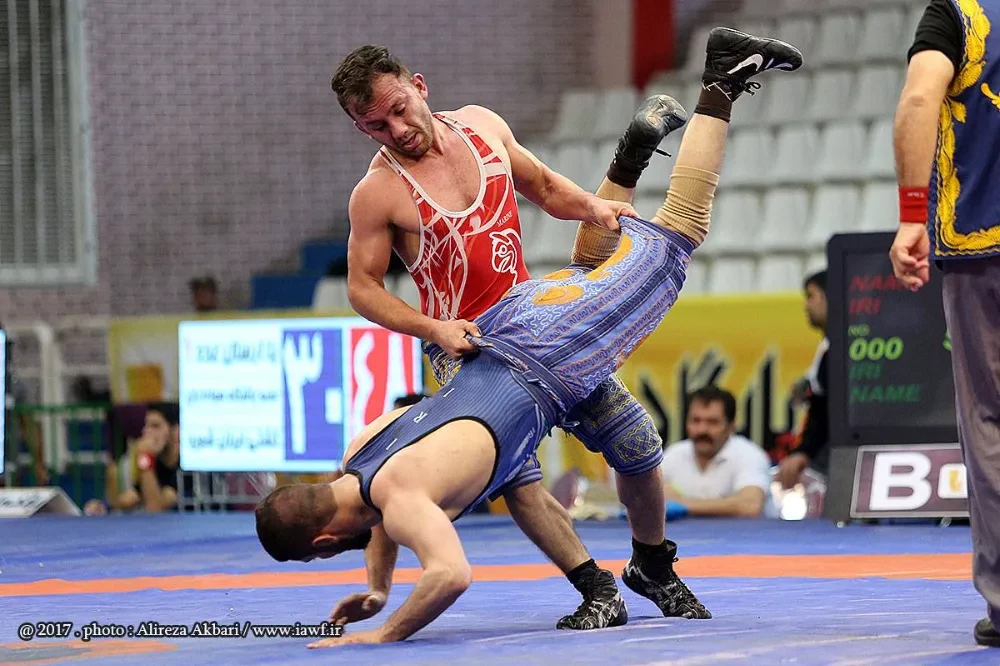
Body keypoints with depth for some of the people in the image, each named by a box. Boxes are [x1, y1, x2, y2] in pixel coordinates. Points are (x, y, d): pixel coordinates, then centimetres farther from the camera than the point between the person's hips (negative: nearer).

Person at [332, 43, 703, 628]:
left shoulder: (482, 125, 3)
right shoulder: (378, 193, -11)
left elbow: (544, 187, 18)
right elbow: (363, 286, -6)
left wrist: (591, 205, -3)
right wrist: (432, 328, -20)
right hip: (464, 347, -4)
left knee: (638, 446, 2)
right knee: (518, 478, -22)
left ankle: (654, 569, 24)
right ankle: (597, 591, -8)